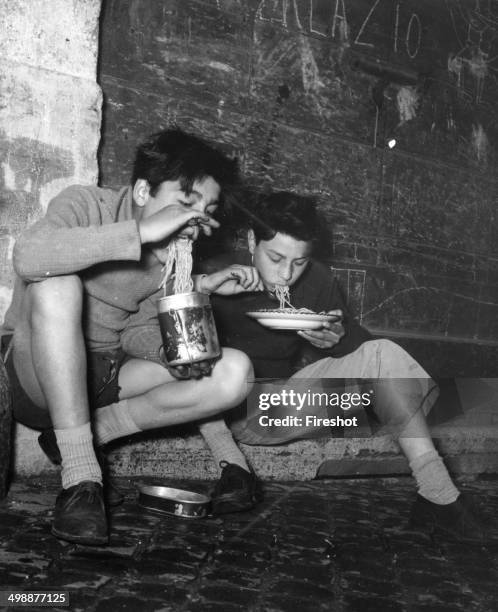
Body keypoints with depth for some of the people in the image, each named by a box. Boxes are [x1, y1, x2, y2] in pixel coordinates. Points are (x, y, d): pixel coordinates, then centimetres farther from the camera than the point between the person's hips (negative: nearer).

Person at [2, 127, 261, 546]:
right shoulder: (87, 205, -13)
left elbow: (138, 332, 5)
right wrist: (142, 232, -36)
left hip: (107, 378, 5)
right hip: (37, 372, -4)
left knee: (235, 373, -13)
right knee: (56, 284, -36)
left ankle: (84, 436, -6)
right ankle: (80, 476, -30)